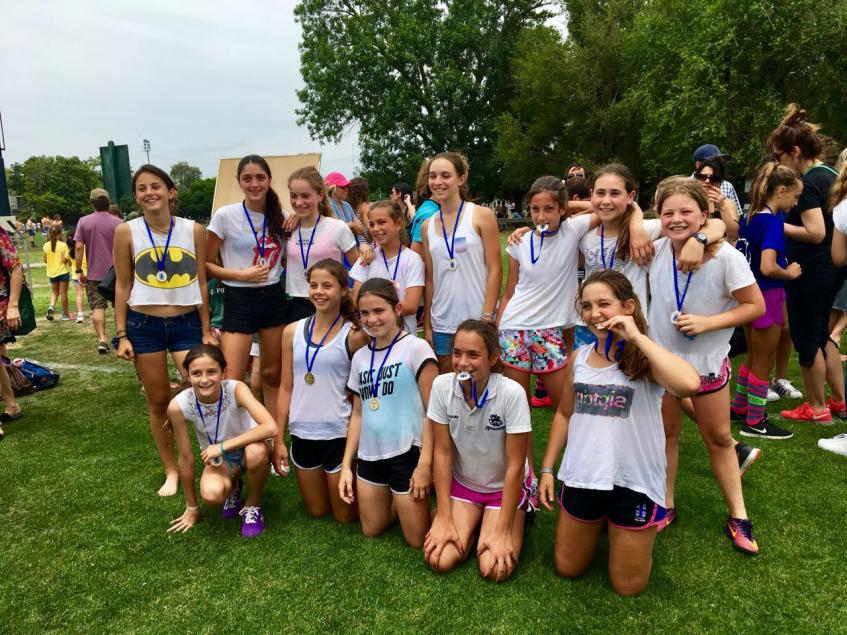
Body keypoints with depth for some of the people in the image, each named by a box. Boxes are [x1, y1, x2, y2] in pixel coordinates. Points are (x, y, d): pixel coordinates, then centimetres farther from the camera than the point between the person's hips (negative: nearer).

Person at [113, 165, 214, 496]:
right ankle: (171, 471, 25)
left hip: (187, 323, 0)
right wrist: (121, 335, -1)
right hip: (143, 326, 0)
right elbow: (122, 285, 2)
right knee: (158, 401, 9)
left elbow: (201, 282, 2)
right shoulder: (126, 232, -4)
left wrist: (206, 331, 3)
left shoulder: (193, 230, -3)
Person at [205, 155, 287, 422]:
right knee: (231, 382, -7)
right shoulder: (225, 215, -8)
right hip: (239, 301, -4)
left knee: (272, 375, 13)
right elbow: (207, 264, -3)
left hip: (274, 298, 4)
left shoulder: (279, 216, 5)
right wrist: (242, 275, -16)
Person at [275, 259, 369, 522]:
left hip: (339, 434, -3)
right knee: (317, 511, 21)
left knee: (345, 516, 13)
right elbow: (286, 387, 4)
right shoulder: (292, 331, 0)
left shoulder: (354, 335, -11)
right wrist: (279, 439, 4)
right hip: (302, 434, 4)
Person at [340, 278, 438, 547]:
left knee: (418, 540, 3)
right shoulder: (360, 357, 7)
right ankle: (397, 501, 41)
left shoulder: (416, 348, -11)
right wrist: (346, 464, 7)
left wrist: (425, 464, -16)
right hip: (370, 455, 6)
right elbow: (358, 414, 11)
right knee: (371, 531, 16)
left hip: (407, 453, -5)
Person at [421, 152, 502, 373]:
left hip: (477, 321, -4)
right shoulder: (427, 226, 8)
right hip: (442, 324, 4)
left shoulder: (481, 216, -3)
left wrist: (487, 318, -13)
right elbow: (429, 278, 10)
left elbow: (495, 270, -6)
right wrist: (427, 326, 8)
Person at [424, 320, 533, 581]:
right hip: (462, 483, 3)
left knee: (494, 569, -17)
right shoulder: (442, 386, -20)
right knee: (440, 561, -12)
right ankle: (474, 523, 17)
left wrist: (502, 531, -18)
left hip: (505, 486, -2)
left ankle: (516, 519, 13)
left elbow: (515, 465, -21)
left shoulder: (511, 393, -29)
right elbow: (442, 452, -12)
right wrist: (444, 518, -11)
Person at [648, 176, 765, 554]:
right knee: (665, 433, 14)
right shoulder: (656, 250, -10)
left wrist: (708, 322, -22)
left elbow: (756, 306, -13)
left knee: (719, 438, 13)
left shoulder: (725, 257, -19)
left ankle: (737, 516, 28)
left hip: (706, 362, -2)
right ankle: (665, 506, 30)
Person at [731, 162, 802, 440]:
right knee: (763, 362, 5)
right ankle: (755, 423, 17)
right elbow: (768, 268, -29)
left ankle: (739, 408, 34)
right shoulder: (773, 220, -19)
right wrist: (790, 273, -10)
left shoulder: (749, 217, 6)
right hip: (766, 296, -8)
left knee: (753, 357, 22)